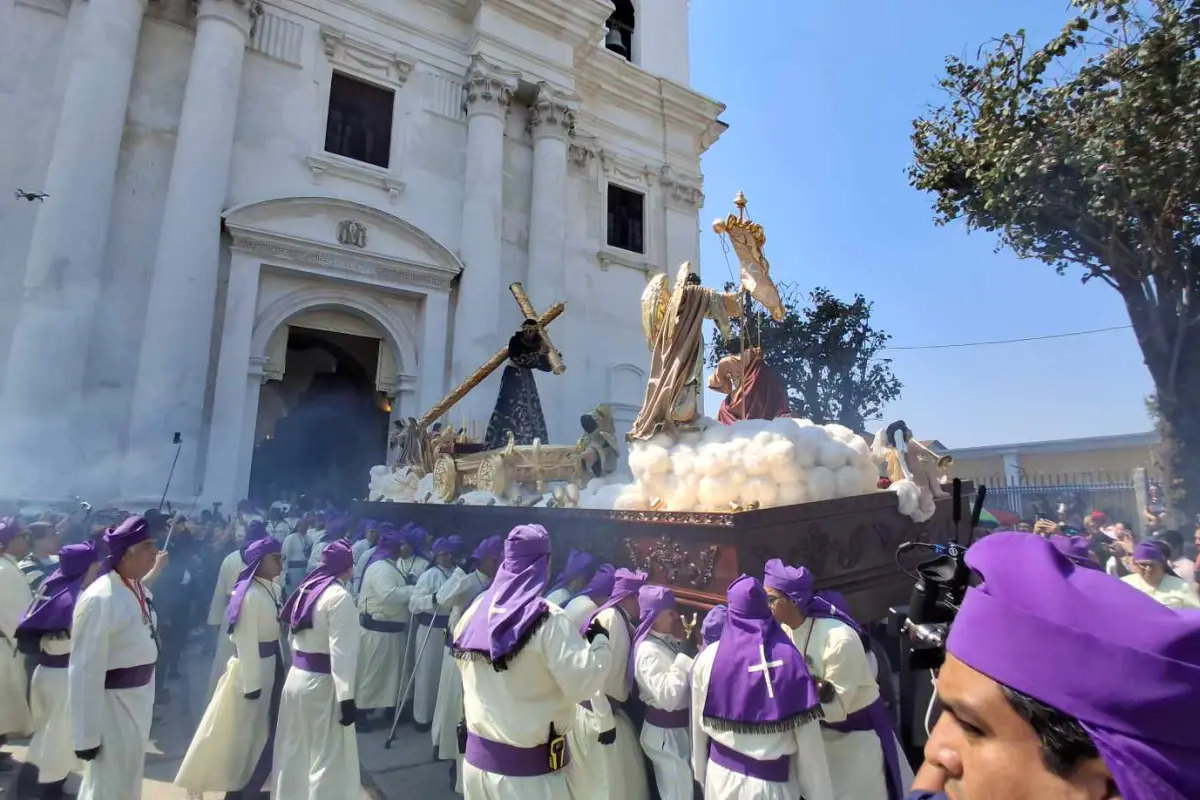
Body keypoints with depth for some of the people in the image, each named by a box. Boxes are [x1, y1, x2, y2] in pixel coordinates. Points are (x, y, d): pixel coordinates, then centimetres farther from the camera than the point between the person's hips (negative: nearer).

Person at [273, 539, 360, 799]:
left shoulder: (307, 588, 5)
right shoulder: (340, 597, -19)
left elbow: (297, 633, 10)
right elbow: (341, 651, -21)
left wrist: (300, 664, 17)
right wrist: (347, 696, -18)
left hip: (296, 676, 8)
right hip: (321, 682, -8)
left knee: (295, 751, 22)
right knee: (328, 756, 6)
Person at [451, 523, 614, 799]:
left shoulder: (477, 609, -2)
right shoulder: (550, 619, -20)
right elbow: (582, 683, -22)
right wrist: (600, 641, -8)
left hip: (476, 754, 6)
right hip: (527, 765, -5)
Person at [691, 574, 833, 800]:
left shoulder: (708, 658, -10)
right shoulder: (788, 657, -14)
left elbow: (698, 725, 0)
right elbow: (808, 736, -12)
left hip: (721, 774, 2)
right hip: (771, 782, -2)